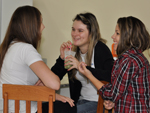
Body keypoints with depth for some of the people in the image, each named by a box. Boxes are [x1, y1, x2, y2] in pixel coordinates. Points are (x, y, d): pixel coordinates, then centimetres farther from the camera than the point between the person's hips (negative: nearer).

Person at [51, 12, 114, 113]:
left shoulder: (101, 49, -10)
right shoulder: (73, 50, 6)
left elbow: (111, 76, -29)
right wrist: (62, 58, -10)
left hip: (100, 103, -5)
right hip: (81, 101, 6)